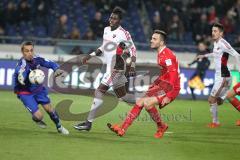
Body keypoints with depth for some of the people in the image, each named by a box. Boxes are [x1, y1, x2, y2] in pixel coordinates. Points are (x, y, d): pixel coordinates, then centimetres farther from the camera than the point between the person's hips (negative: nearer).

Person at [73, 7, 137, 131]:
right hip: (110, 67, 9)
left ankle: (88, 123, -9)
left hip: (117, 67, -9)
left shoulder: (123, 34, -13)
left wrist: (132, 66, -14)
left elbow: (132, 49, -7)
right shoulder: (106, 30, 11)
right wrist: (90, 55, 15)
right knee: (122, 96, 15)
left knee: (99, 92, -11)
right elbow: (103, 48, 23)